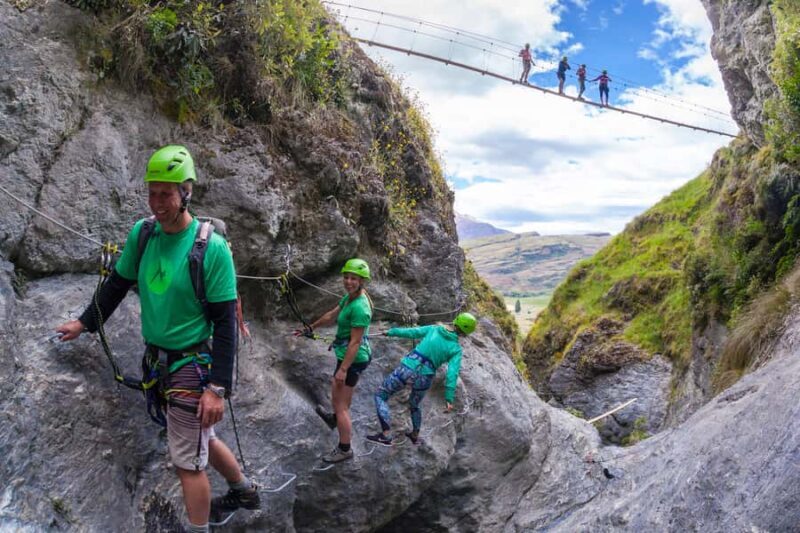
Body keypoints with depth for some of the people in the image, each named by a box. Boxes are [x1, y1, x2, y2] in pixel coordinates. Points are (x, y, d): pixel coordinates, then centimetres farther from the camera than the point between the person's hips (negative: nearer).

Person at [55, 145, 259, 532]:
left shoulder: (211, 247, -19)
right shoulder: (142, 233, -3)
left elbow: (225, 322, -18)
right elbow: (118, 283, 14)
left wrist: (218, 388, -20)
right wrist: (85, 322, 21)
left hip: (191, 365, -6)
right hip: (157, 359, 7)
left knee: (187, 461, 2)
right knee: (201, 439, 23)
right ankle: (244, 491, 45)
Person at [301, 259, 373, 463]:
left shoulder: (359, 307, -27)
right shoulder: (349, 296, 1)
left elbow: (355, 342, -26)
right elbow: (332, 316, 16)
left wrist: (343, 369, -23)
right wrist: (311, 328, 26)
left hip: (352, 359, -10)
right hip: (348, 355, 10)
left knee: (341, 406, -1)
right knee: (336, 389, 32)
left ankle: (345, 449, 12)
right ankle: (335, 419, 59)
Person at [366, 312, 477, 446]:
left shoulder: (433, 329, 5)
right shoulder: (456, 349, 0)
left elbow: (410, 332, 11)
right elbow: (452, 373, -10)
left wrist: (391, 332, 26)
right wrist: (449, 398, -12)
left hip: (407, 369, -2)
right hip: (424, 379, 2)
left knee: (380, 395, 15)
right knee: (414, 405, 35)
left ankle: (386, 435, 1)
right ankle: (415, 435, 51)